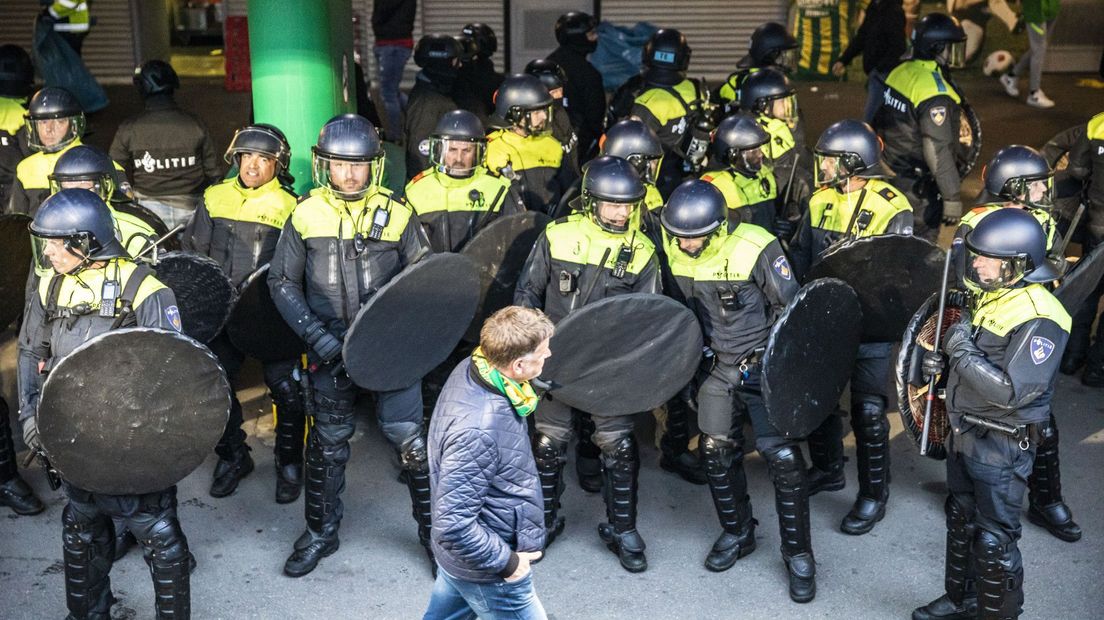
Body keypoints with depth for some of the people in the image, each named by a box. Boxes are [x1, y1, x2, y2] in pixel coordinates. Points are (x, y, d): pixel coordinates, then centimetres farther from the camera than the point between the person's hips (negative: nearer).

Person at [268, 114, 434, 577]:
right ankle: (321, 533, 32)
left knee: (409, 438, -2)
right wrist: (315, 334, -9)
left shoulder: (396, 214, -3)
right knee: (328, 441, 13)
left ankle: (435, 530, 17)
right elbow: (282, 281, 3)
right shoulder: (305, 216, -1)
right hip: (331, 348, 1)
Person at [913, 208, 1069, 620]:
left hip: (1001, 447, -9)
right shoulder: (989, 296, 5)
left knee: (994, 540, 3)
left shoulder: (1038, 319, -24)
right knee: (960, 521, 23)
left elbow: (1011, 391, -30)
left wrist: (962, 351, -23)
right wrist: (944, 362, 1)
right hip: (965, 434, 9)